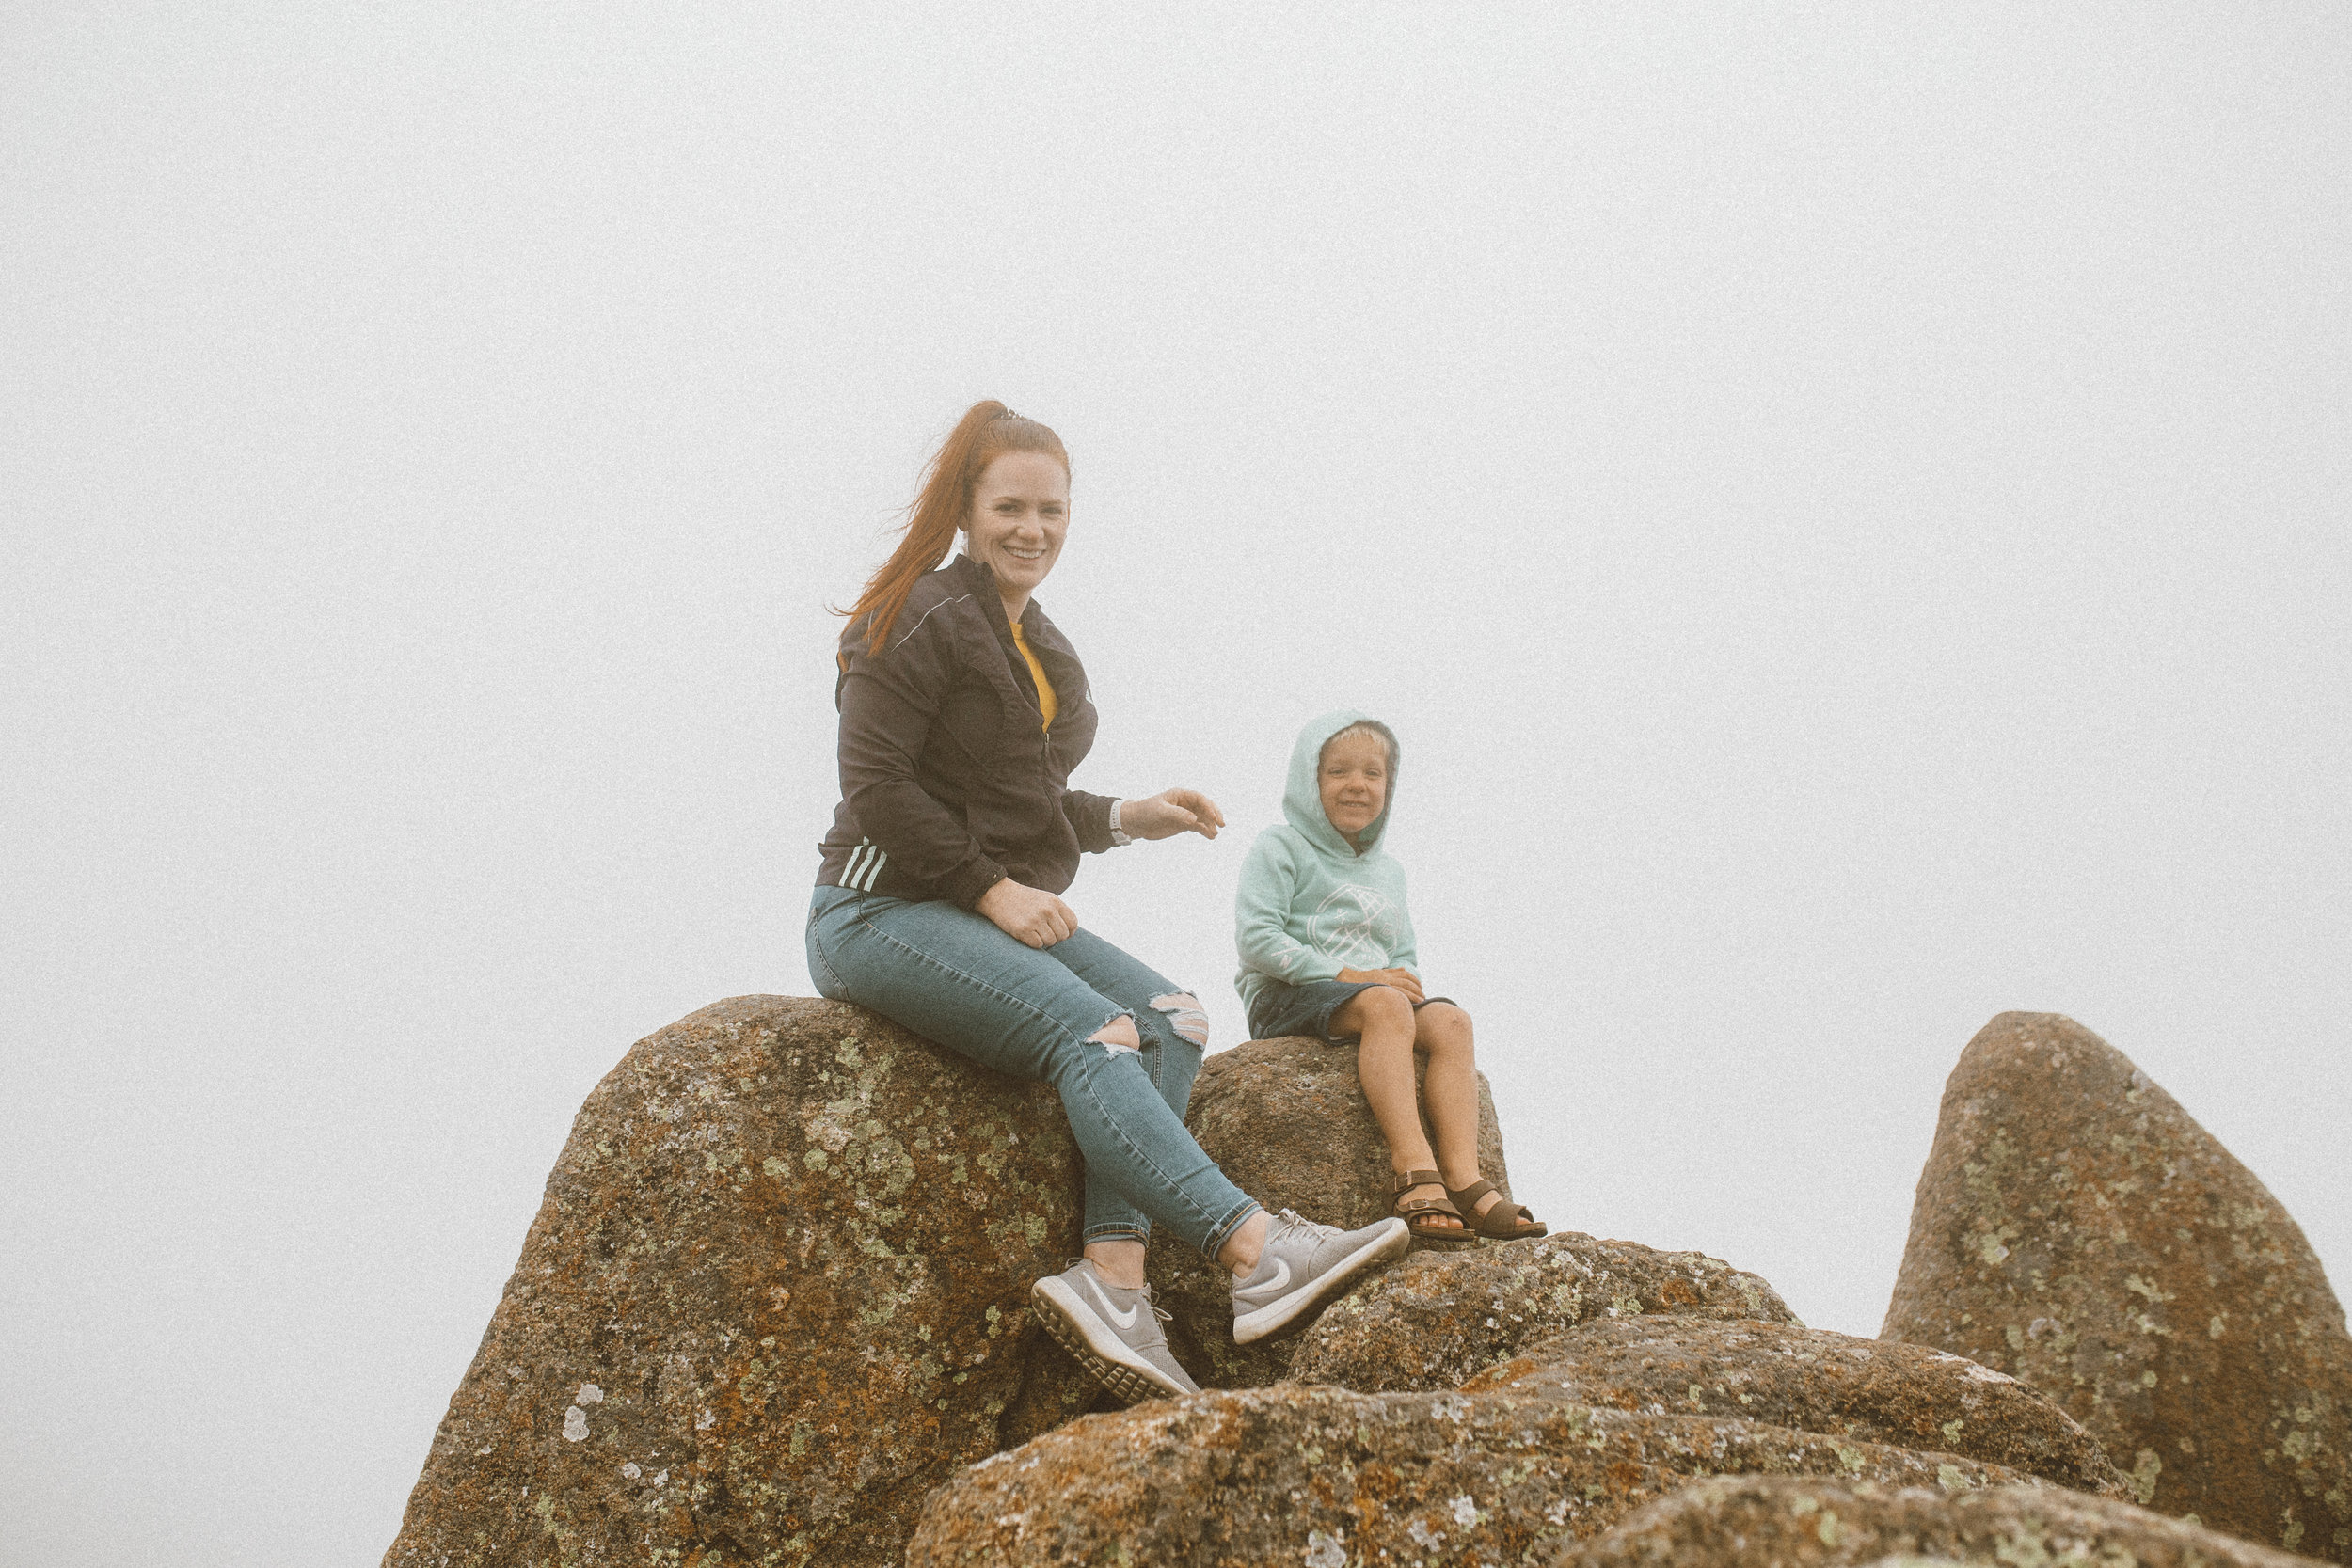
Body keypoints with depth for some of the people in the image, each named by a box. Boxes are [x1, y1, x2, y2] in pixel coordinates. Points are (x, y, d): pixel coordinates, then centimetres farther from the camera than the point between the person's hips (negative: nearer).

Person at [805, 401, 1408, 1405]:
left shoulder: (1043, 650, 20)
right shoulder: (917, 622, -7)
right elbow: (878, 789, -13)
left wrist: (1125, 818, 9)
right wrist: (995, 889, -16)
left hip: (1005, 912, 8)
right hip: (882, 911, -8)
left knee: (1170, 1019, -17)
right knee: (1084, 1026, -29)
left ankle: (1114, 1270, -33)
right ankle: (1260, 1250, -40)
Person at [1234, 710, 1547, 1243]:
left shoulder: (1388, 870, 23)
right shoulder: (1281, 848, 1)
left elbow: (1405, 956, 25)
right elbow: (1256, 939, -11)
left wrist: (1407, 978, -3)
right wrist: (1349, 975, -16)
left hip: (1381, 992, 6)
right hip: (1285, 999, -6)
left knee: (1449, 1021, -23)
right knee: (1385, 1004, -36)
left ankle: (1463, 1176, -37)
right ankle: (1415, 1170, -47)